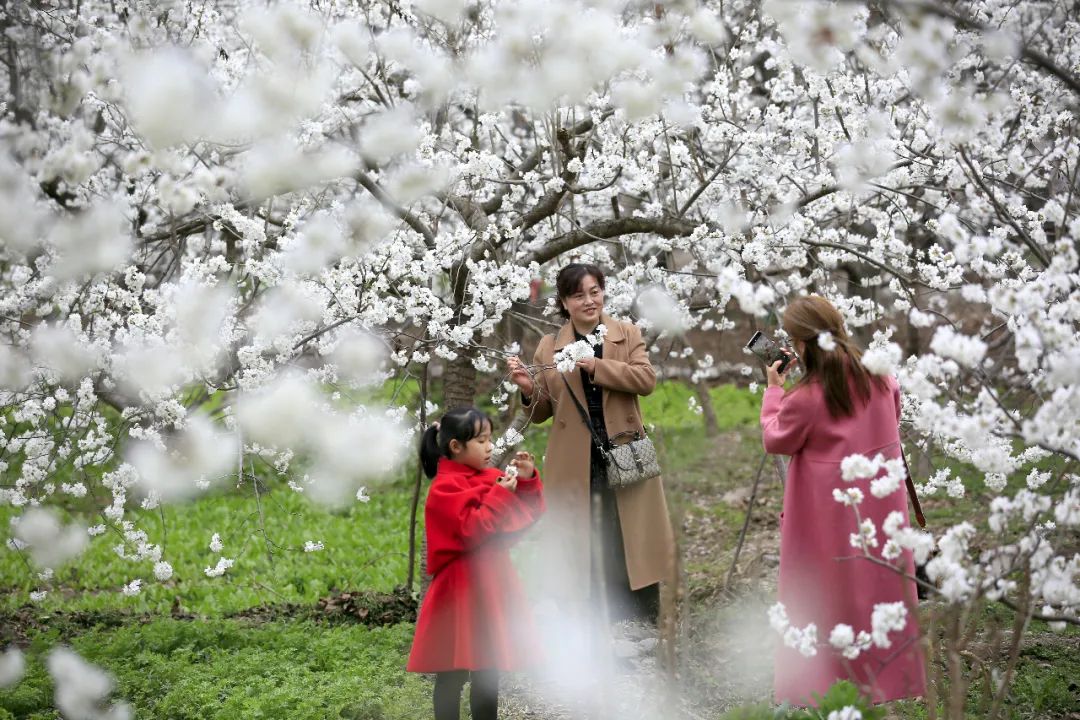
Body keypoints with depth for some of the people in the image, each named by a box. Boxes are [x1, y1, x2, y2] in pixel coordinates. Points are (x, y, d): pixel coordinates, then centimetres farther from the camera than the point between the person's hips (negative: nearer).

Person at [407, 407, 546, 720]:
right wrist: (501, 495, -20)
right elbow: (472, 531, -22)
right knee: (452, 674, -2)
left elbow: (530, 512, 13)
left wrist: (527, 480, -3)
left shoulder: (492, 478, 10)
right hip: (461, 587, -8)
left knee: (489, 670, 15)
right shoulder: (445, 488, -13)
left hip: (492, 583, 8)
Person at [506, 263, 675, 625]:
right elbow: (541, 412, 8)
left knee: (632, 546, 6)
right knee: (579, 552, 3)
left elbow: (646, 379, -13)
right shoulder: (549, 346, 5)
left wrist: (594, 365, -22)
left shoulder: (628, 335, 5)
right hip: (574, 466, 0)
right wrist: (529, 389, -14)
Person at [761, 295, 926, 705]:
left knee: (829, 594, 6)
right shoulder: (878, 376, -3)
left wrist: (773, 390, 3)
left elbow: (775, 441, -4)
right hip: (880, 504, 5)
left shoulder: (805, 398, -20)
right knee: (880, 585, 15)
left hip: (830, 514, -5)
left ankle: (822, 684, 9)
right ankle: (890, 679, 24)